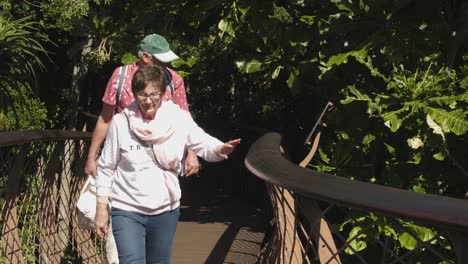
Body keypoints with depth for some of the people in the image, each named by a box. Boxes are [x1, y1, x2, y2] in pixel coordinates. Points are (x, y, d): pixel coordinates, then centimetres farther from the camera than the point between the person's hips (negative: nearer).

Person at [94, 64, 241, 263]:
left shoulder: (179, 120, -7)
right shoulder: (121, 122, -9)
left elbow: (204, 144, -10)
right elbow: (106, 168, -1)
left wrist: (220, 149, -34)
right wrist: (101, 207, -2)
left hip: (165, 211, 2)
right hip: (127, 211, -2)